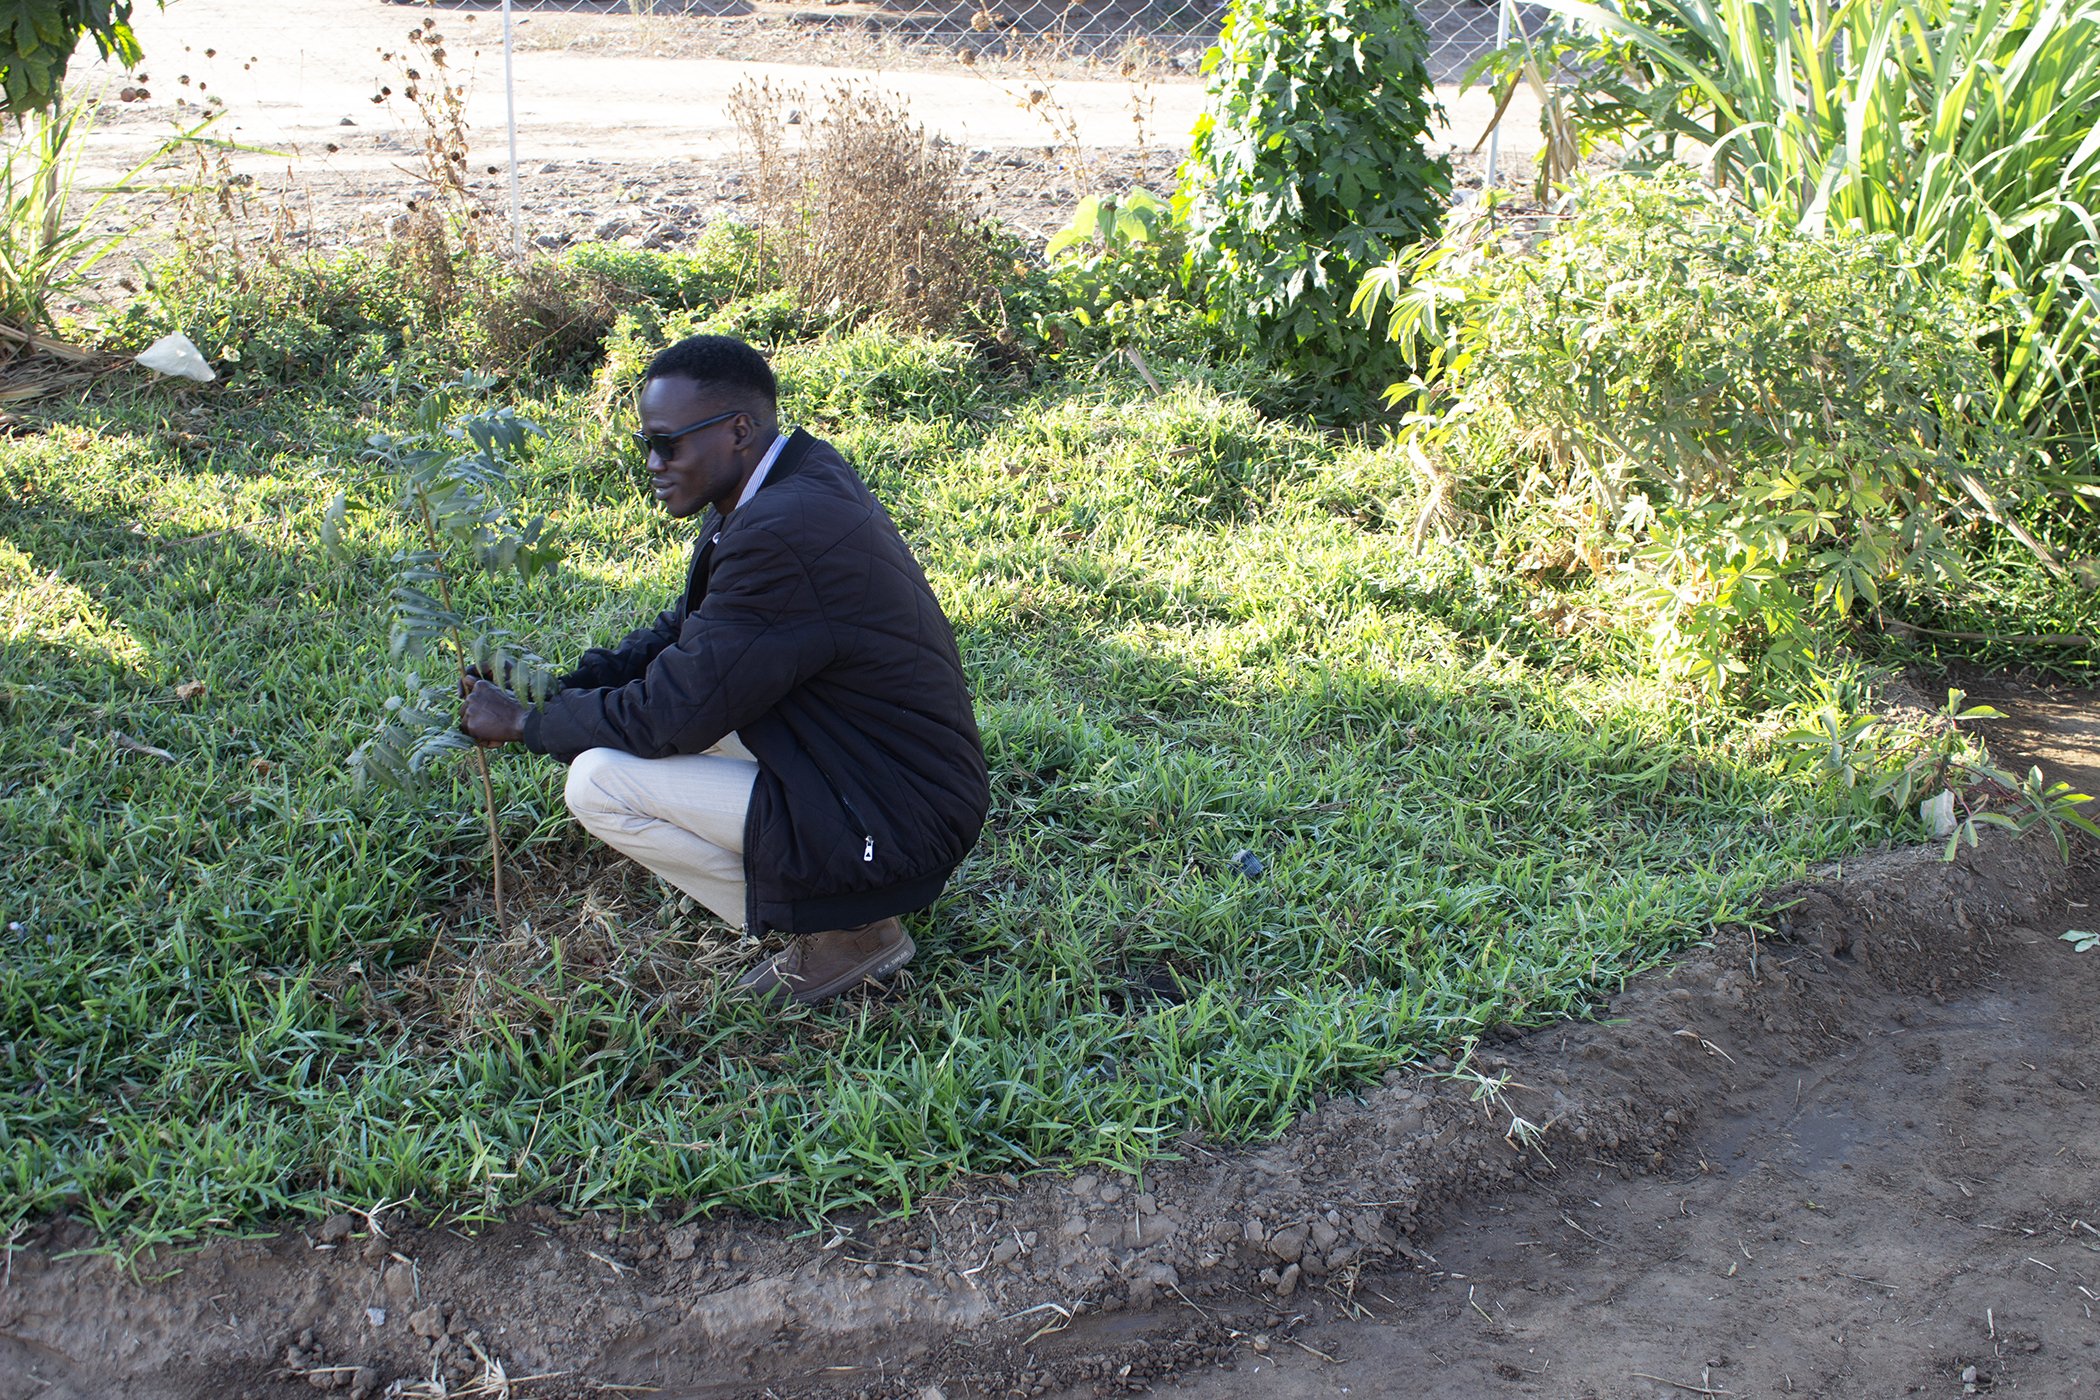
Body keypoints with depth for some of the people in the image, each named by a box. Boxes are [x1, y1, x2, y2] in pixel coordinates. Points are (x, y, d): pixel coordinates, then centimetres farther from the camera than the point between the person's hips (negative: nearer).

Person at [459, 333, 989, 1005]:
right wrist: (555, 688, 4)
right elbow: (683, 629, 15)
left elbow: (668, 716, -20)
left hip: (896, 826, -10)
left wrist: (525, 723, -5)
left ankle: (845, 934, -2)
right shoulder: (803, 473, 4)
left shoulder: (783, 534, -28)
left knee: (598, 782, -12)